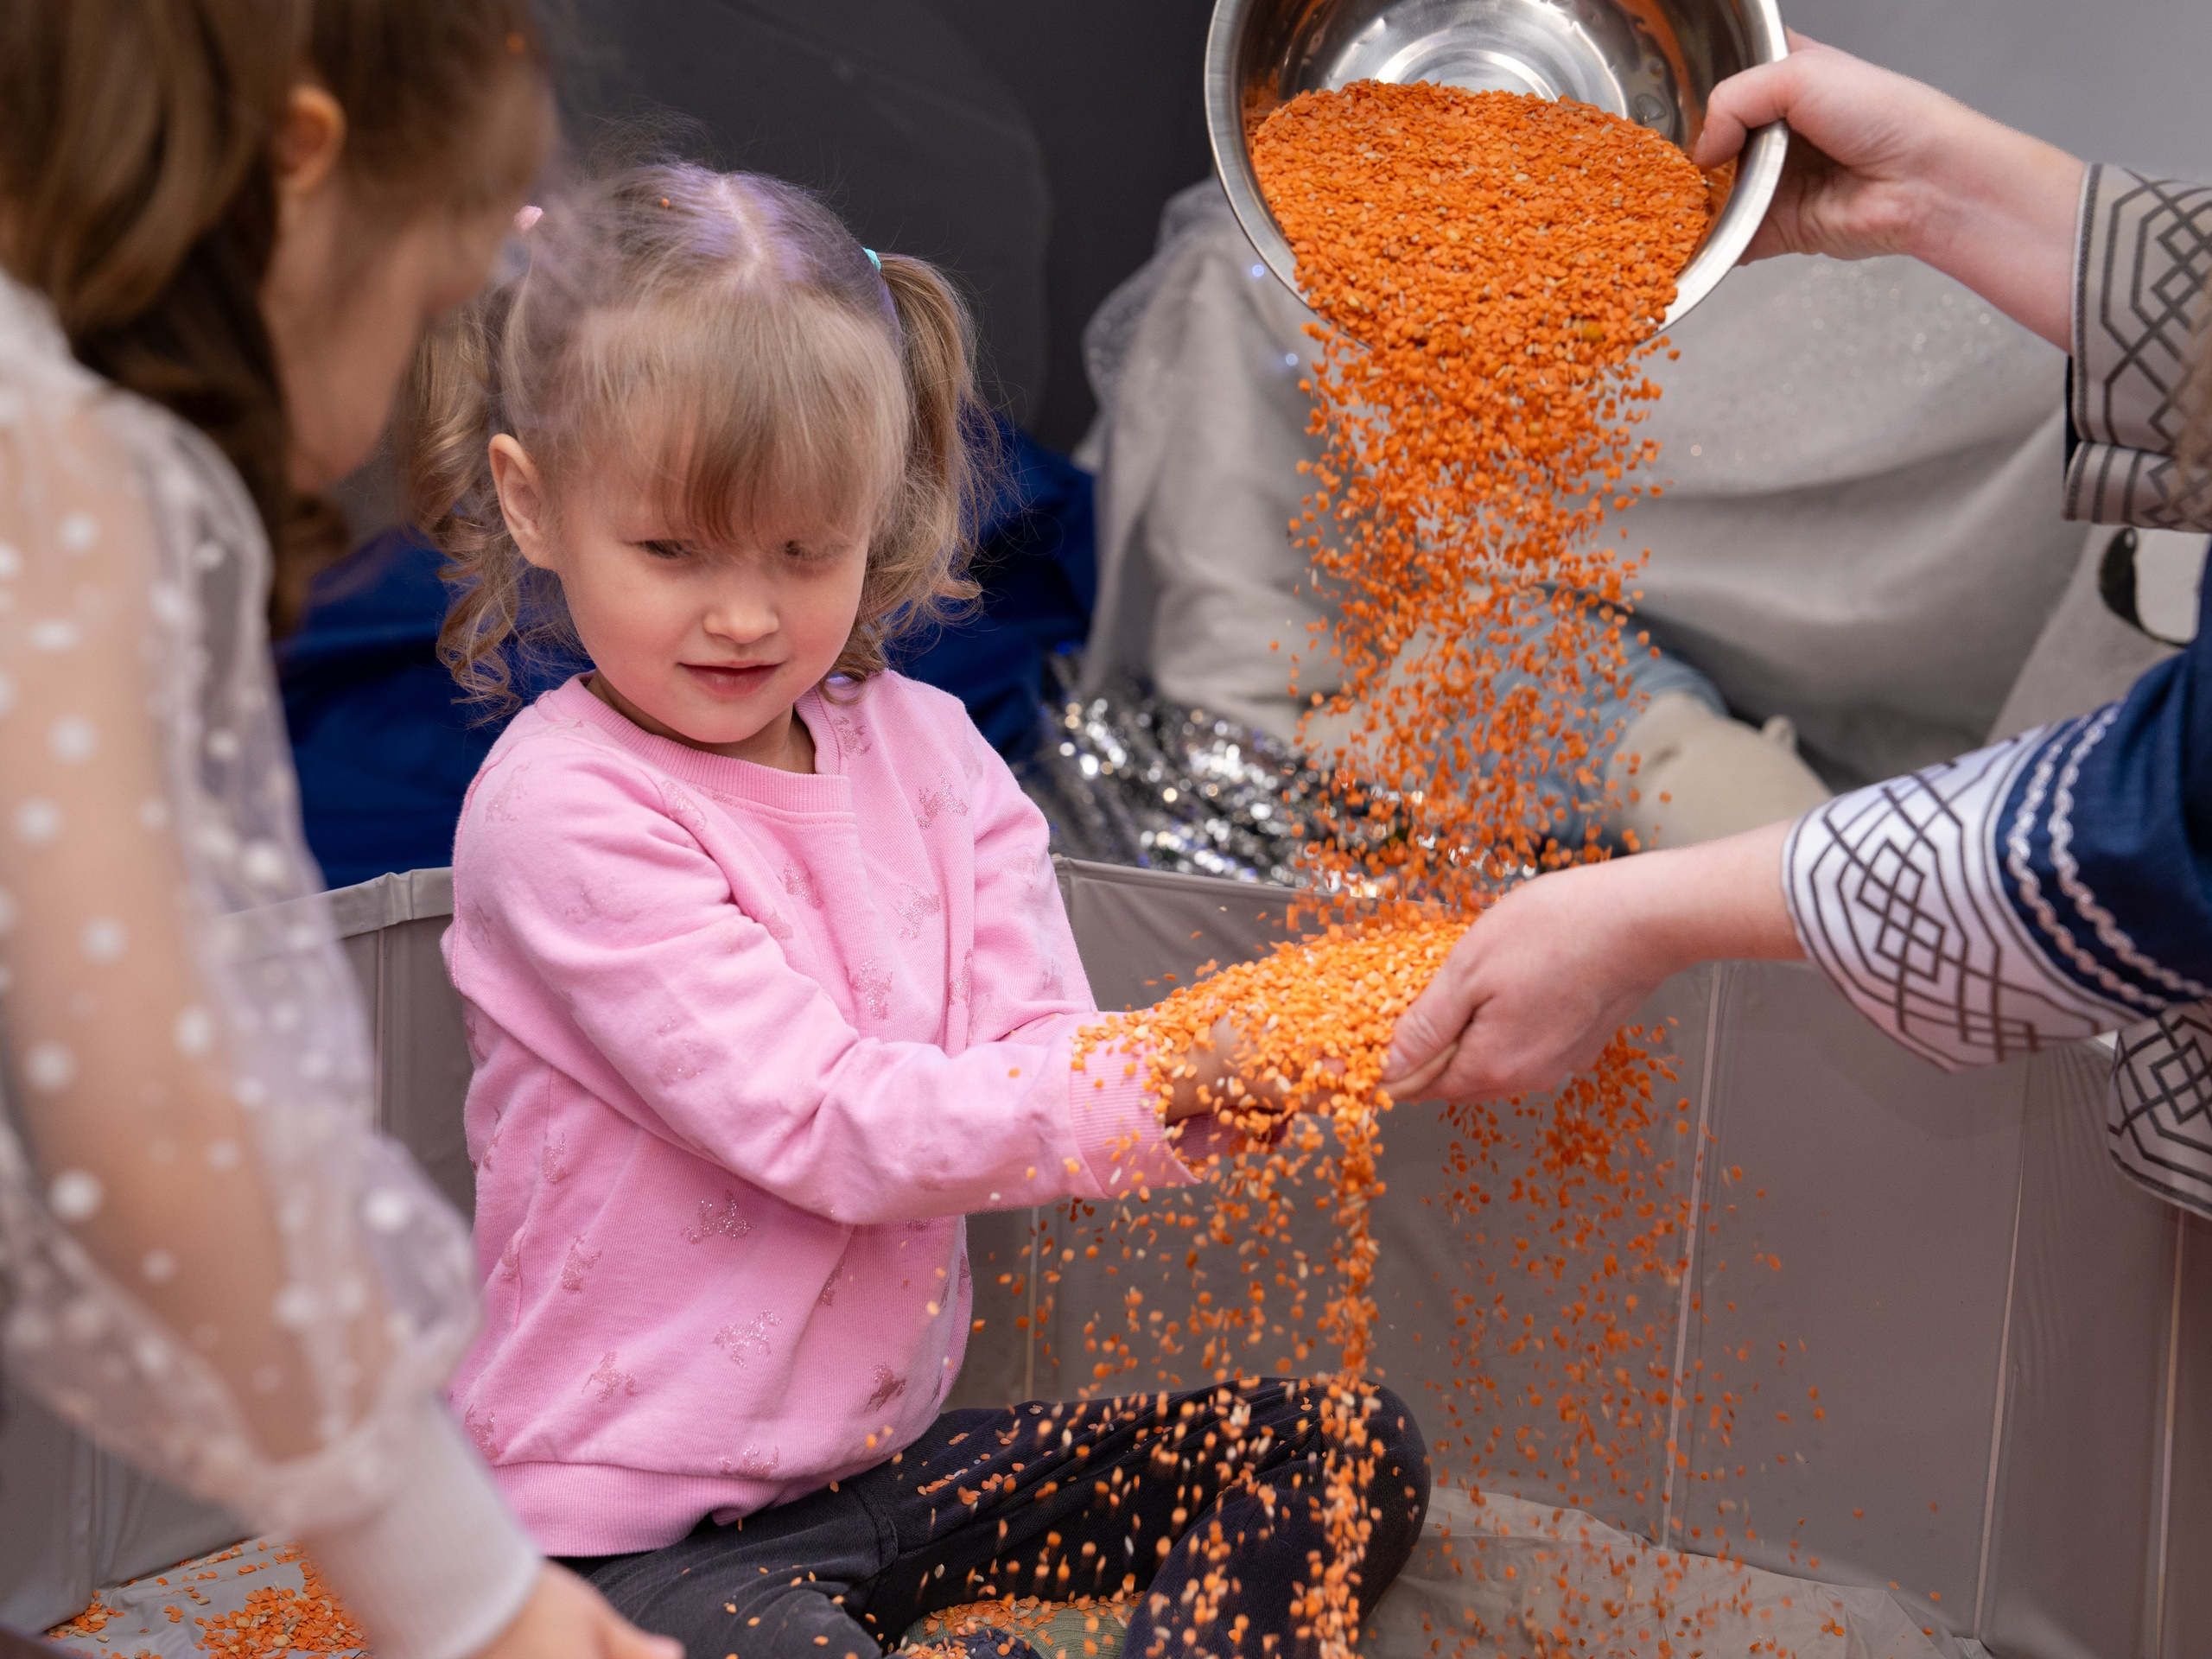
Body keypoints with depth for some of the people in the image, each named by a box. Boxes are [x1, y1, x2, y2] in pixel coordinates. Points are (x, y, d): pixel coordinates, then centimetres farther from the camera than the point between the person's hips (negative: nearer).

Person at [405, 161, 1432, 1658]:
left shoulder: (924, 751, 5)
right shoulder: (562, 808, -16)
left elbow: (1038, 1059, -5)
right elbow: (819, 1119, -23)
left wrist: (1208, 1076, -28)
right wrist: (1150, 1105, -33)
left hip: (896, 1451, 7)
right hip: (642, 1530, -7)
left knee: (1350, 1451, 3)